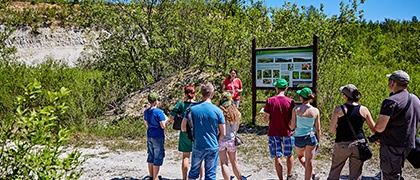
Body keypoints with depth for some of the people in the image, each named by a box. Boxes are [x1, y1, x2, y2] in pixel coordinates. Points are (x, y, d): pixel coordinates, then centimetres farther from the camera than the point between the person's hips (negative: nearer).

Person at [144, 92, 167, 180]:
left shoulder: (146, 112, 5)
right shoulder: (159, 112, -18)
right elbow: (163, 126, -17)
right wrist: (165, 119, -1)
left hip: (149, 136, 7)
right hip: (158, 137, -7)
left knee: (150, 156, 16)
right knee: (158, 158, 2)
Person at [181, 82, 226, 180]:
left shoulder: (192, 108, -8)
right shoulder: (217, 111, -11)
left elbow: (183, 128, -3)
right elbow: (223, 133, -6)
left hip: (197, 147, 1)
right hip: (213, 147, -1)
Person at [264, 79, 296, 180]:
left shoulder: (270, 101, -9)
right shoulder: (290, 101, -8)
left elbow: (266, 119, -7)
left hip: (273, 133, -1)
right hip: (286, 132, 1)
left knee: (277, 157, 8)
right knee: (289, 155, 21)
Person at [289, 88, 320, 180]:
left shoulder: (296, 109, -14)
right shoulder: (315, 111, -8)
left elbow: (292, 127, -9)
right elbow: (318, 129, -1)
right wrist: (318, 141, 12)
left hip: (299, 138, -1)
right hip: (312, 137, 1)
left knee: (300, 156, 28)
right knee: (309, 161, 12)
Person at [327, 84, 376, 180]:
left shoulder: (339, 109, -10)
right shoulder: (363, 110, -2)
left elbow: (332, 129, -10)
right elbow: (373, 128, 6)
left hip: (342, 145, -2)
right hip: (359, 145, 2)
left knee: (334, 172, 14)